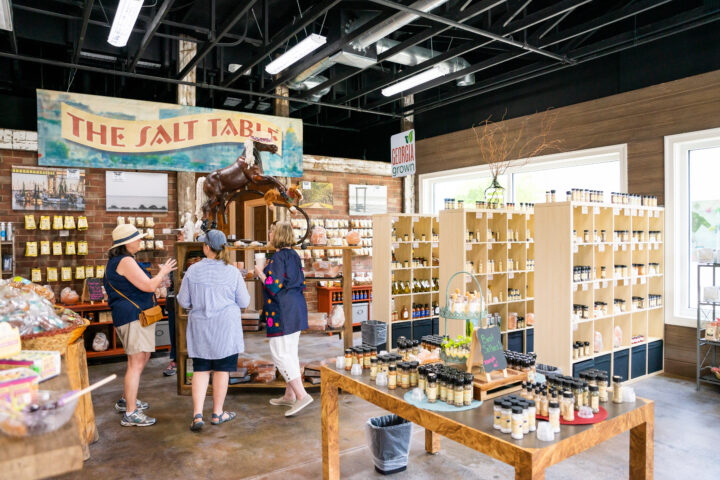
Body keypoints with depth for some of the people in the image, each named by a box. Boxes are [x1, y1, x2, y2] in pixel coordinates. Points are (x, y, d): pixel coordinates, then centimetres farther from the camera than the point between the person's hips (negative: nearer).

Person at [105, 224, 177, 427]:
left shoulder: (115, 261, 18)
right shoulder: (126, 261, -16)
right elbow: (148, 286, -18)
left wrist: (157, 278, 24)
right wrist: (163, 272, -2)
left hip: (130, 316, 11)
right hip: (134, 316, -11)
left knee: (143, 358, 21)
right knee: (136, 363, -9)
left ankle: (126, 401, 33)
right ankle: (130, 414, -5)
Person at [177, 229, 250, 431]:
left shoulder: (193, 271, -7)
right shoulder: (233, 272, -10)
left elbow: (183, 301, 0)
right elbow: (244, 302, -2)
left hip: (200, 327, 1)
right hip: (226, 326, -1)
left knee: (200, 370, 11)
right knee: (222, 369, 10)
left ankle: (197, 415, 5)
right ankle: (217, 413, 21)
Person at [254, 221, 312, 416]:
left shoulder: (278, 258, -16)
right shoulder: (294, 256, 11)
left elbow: (273, 287, -21)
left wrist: (261, 274, -4)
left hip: (282, 313, -9)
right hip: (296, 309, 9)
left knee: (280, 354, -5)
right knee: (290, 352, 15)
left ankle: (302, 395, -9)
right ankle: (289, 395, 25)